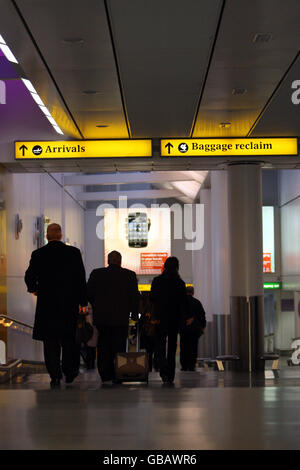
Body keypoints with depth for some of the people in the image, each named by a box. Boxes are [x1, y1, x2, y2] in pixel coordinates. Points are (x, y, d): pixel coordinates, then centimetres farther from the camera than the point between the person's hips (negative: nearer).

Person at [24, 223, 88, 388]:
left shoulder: (38, 254, -3)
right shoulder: (73, 252, -3)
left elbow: (29, 277, -3)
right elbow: (81, 278, -4)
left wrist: (33, 289, 18)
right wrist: (83, 302, 0)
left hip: (47, 304, 0)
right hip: (69, 304, 0)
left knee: (51, 341, 5)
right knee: (69, 339, 15)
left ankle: (55, 376, 2)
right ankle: (69, 373, 21)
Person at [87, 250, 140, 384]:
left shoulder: (96, 274, 2)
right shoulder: (130, 275, -1)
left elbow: (89, 294, 6)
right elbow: (135, 296, 1)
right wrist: (134, 314, 12)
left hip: (101, 317, 1)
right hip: (121, 317, -1)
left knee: (103, 347, 10)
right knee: (119, 347, 4)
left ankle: (105, 374, 6)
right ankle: (117, 375, 1)